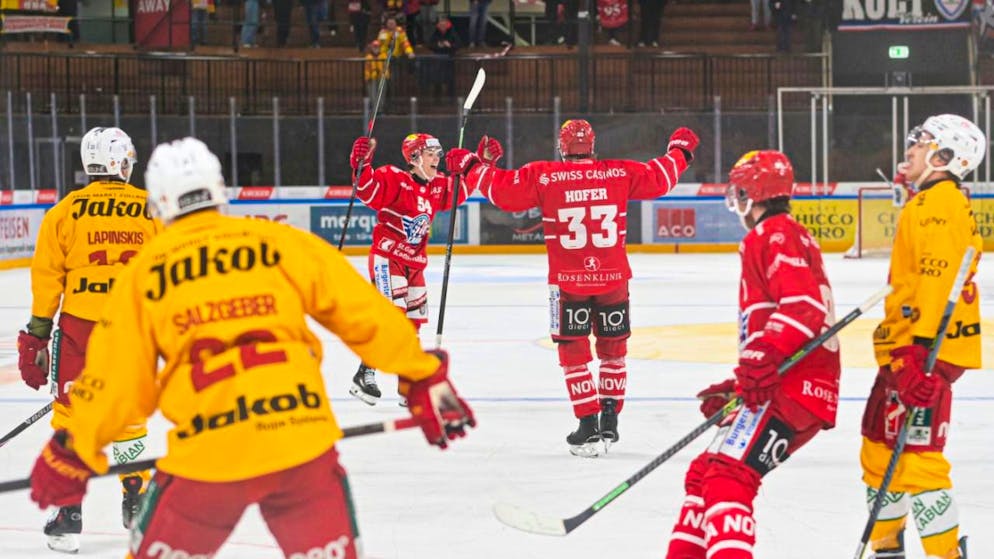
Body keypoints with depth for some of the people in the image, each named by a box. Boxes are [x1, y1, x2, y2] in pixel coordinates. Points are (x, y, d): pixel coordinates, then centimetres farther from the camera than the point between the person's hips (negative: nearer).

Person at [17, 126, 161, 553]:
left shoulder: (67, 210, -2)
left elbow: (47, 276, -1)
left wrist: (37, 333, 5)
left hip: (79, 325, -2)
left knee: (71, 417, 5)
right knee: (127, 418, 17)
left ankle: (68, 517, 2)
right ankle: (137, 507, 24)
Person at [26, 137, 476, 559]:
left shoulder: (144, 272, 8)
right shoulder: (282, 242, 9)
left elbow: (117, 379, 9)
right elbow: (367, 316, 9)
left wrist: (71, 456, 22)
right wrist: (425, 379, 19)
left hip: (207, 454, -1)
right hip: (301, 440, 1)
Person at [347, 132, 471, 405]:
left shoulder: (438, 186, 9)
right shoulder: (394, 179, -13)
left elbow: (461, 191, 23)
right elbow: (368, 191, -26)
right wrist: (362, 165, -41)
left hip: (414, 264, 8)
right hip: (387, 257, -8)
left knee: (414, 319, 12)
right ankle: (365, 375, -14)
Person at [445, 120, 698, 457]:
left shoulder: (542, 177, -7)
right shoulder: (620, 174, -1)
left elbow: (502, 190, -5)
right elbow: (660, 178, 10)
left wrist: (469, 165, 11)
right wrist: (680, 150, 29)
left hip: (568, 281, -2)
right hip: (613, 278, 2)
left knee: (574, 352, 6)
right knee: (613, 349, 16)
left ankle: (588, 428, -2)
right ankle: (609, 422, 19)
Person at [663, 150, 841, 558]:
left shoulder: (775, 235, -6)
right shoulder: (784, 237, 28)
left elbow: (803, 306, -21)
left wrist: (763, 357, -31)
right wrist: (738, 387, 28)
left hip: (790, 388, -11)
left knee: (728, 478, -21)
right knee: (704, 474, 16)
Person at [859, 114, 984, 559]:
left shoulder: (938, 204, -14)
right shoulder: (929, 203, 19)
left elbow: (939, 278, -24)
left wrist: (921, 347, -31)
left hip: (928, 350, -11)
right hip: (907, 346, 11)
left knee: (915, 456, -15)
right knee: (879, 449, 16)